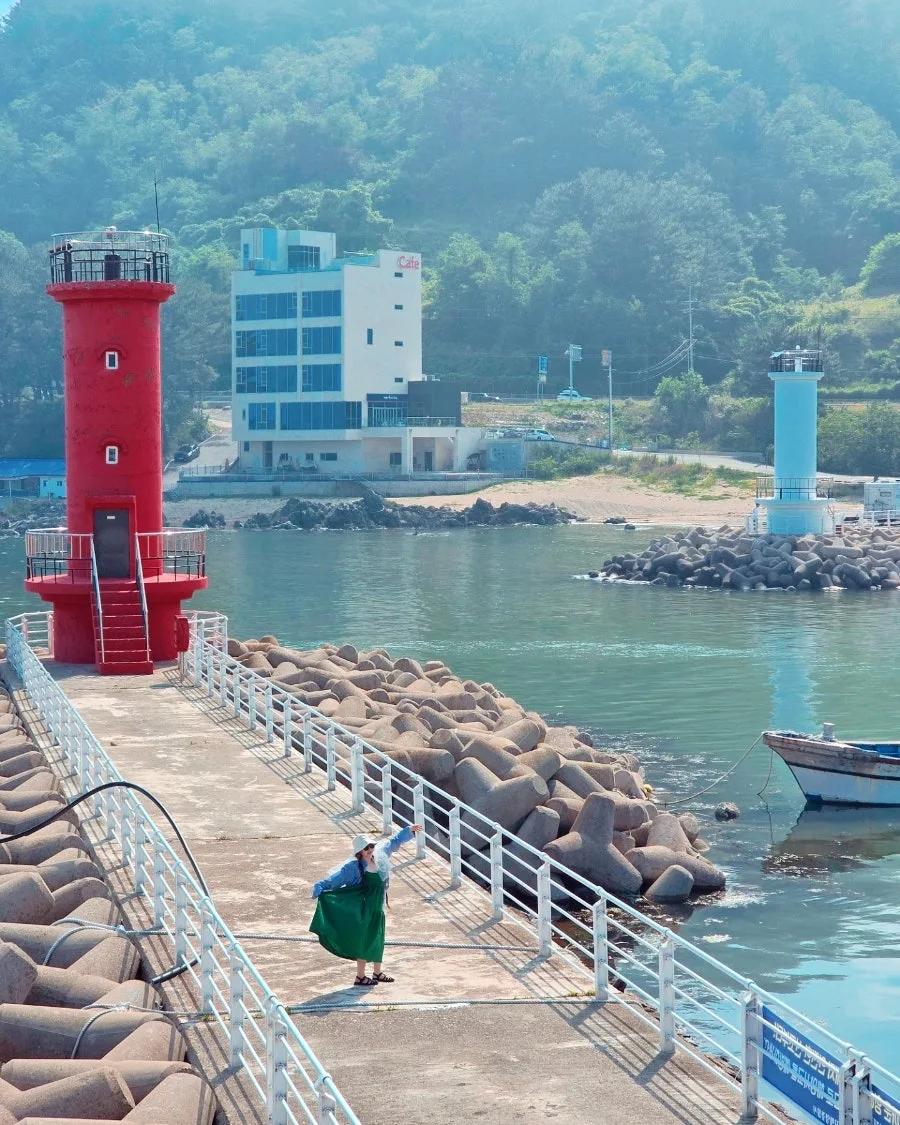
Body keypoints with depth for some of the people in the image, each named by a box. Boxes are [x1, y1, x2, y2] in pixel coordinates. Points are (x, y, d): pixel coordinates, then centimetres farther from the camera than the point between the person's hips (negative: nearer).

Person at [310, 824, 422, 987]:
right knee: (364, 943, 0)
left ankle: (377, 973, 36)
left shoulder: (380, 855, -2)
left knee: (377, 941, 19)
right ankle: (360, 977, 13)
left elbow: (394, 842, 13)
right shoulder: (353, 868, -21)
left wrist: (409, 830, 20)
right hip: (363, 912, -7)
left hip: (377, 910, 7)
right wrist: (320, 887, -42)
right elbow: (335, 879, -27)